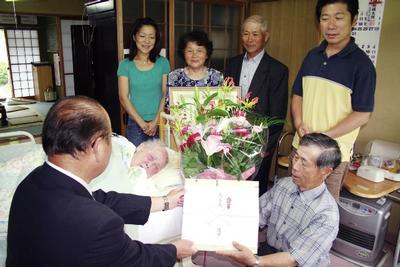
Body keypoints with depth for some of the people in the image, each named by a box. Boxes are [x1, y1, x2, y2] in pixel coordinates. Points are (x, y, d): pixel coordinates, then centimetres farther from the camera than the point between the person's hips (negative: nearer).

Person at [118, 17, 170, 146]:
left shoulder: (163, 63, 2)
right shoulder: (125, 65, -1)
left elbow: (166, 94, -1)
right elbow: (123, 98, -4)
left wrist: (156, 121, -9)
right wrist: (142, 123, -9)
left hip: (159, 123, 1)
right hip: (135, 124, 0)